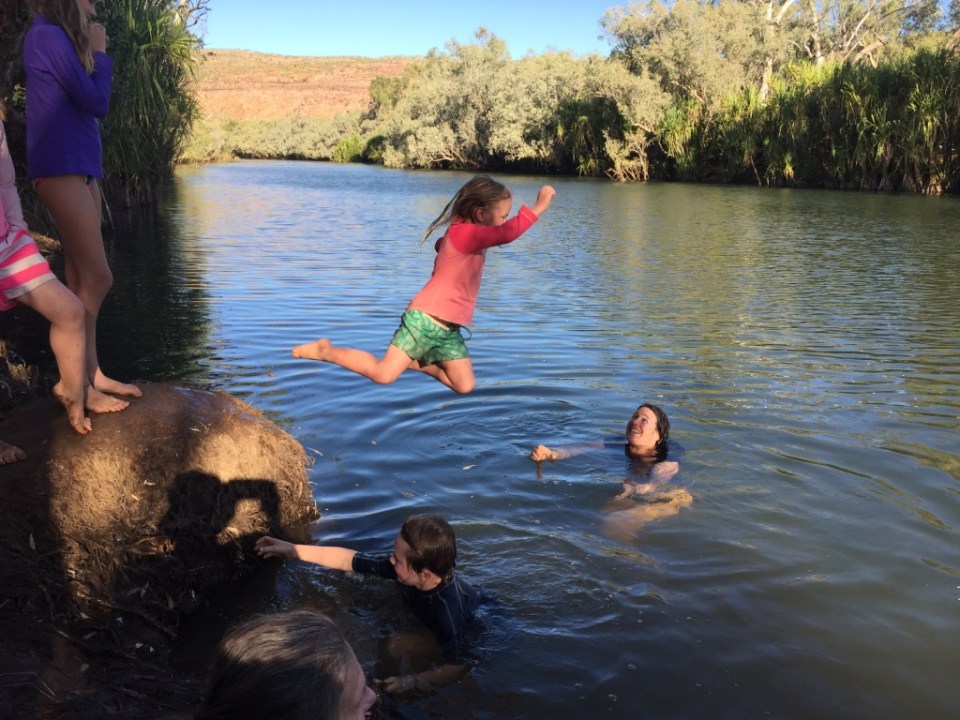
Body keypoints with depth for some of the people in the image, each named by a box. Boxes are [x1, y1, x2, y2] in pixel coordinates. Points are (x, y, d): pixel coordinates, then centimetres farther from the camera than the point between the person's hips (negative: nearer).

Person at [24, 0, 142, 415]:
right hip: (60, 169, -10)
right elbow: (96, 103, -10)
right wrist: (99, 53, -1)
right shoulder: (48, 36, -10)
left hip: (80, 167, 10)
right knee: (97, 278, -11)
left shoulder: (61, 40, 18)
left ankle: (91, 374, 14)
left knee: (81, 279, 9)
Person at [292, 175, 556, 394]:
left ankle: (417, 361, 20)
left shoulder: (468, 236, 13)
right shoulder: (464, 232, -17)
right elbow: (507, 234, -32)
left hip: (448, 328, 10)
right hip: (425, 319, -9)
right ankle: (326, 351, 9)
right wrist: (538, 207, -28)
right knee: (384, 374, -12)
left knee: (465, 386, 2)